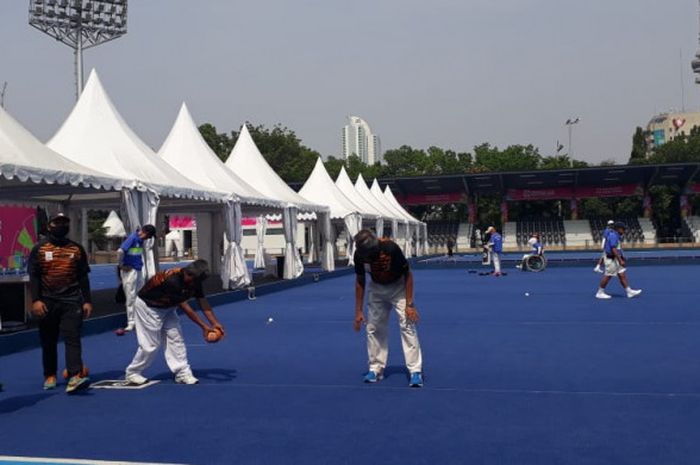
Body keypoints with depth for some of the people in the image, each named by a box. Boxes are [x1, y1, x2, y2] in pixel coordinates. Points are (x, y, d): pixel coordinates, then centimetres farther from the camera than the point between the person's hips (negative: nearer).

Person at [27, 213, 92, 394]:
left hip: (72, 301, 0)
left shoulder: (77, 249, 7)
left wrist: (87, 301, 1)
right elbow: (33, 276, -1)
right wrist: (35, 300, -12)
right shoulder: (39, 248, 3)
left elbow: (83, 277, 8)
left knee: (72, 338, -11)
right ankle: (50, 375, 24)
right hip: (47, 301, 0)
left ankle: (75, 377, -20)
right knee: (48, 341, 10)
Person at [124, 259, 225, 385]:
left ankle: (182, 372, 5)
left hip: (166, 307, 8)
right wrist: (204, 326, -31)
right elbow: (185, 308, -33)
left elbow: (204, 303, -11)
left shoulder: (194, 281, -14)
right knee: (151, 344, -4)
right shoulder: (173, 281, -38)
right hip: (147, 306, -8)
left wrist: (215, 324, -22)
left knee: (176, 338, 0)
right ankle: (132, 373, 15)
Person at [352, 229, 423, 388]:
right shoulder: (359, 253, -22)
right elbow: (360, 281, -7)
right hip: (376, 288, 4)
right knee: (373, 328, 3)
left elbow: (408, 274, -21)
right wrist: (358, 310, -6)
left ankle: (415, 371, -10)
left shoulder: (391, 248, -34)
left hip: (398, 287, -4)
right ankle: (376, 368, 15)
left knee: (407, 326, -13)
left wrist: (409, 304, -22)